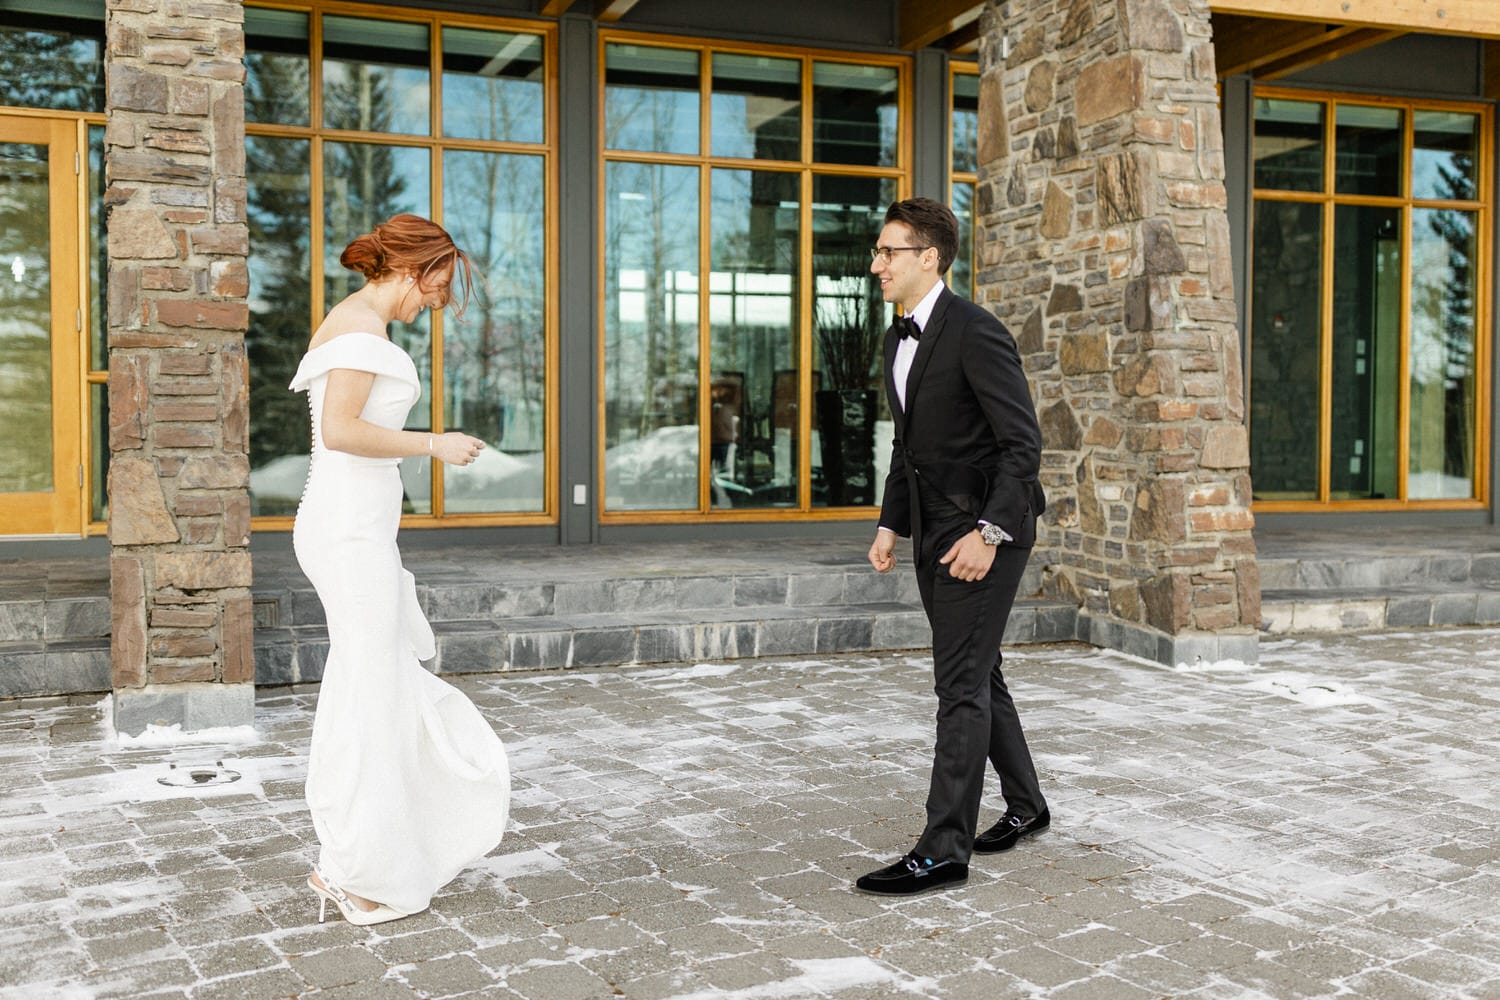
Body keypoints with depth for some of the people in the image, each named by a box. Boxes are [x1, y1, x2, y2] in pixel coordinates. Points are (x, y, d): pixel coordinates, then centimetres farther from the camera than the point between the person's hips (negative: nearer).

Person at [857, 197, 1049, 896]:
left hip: (985, 532, -9)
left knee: (961, 684, -9)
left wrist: (988, 531, -24)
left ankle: (944, 850, -5)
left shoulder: (975, 333, -16)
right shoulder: (899, 339, 13)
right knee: (975, 676, 17)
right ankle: (1025, 805, 33)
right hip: (935, 535, 9)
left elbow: (1023, 443, -19)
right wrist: (889, 525, 14)